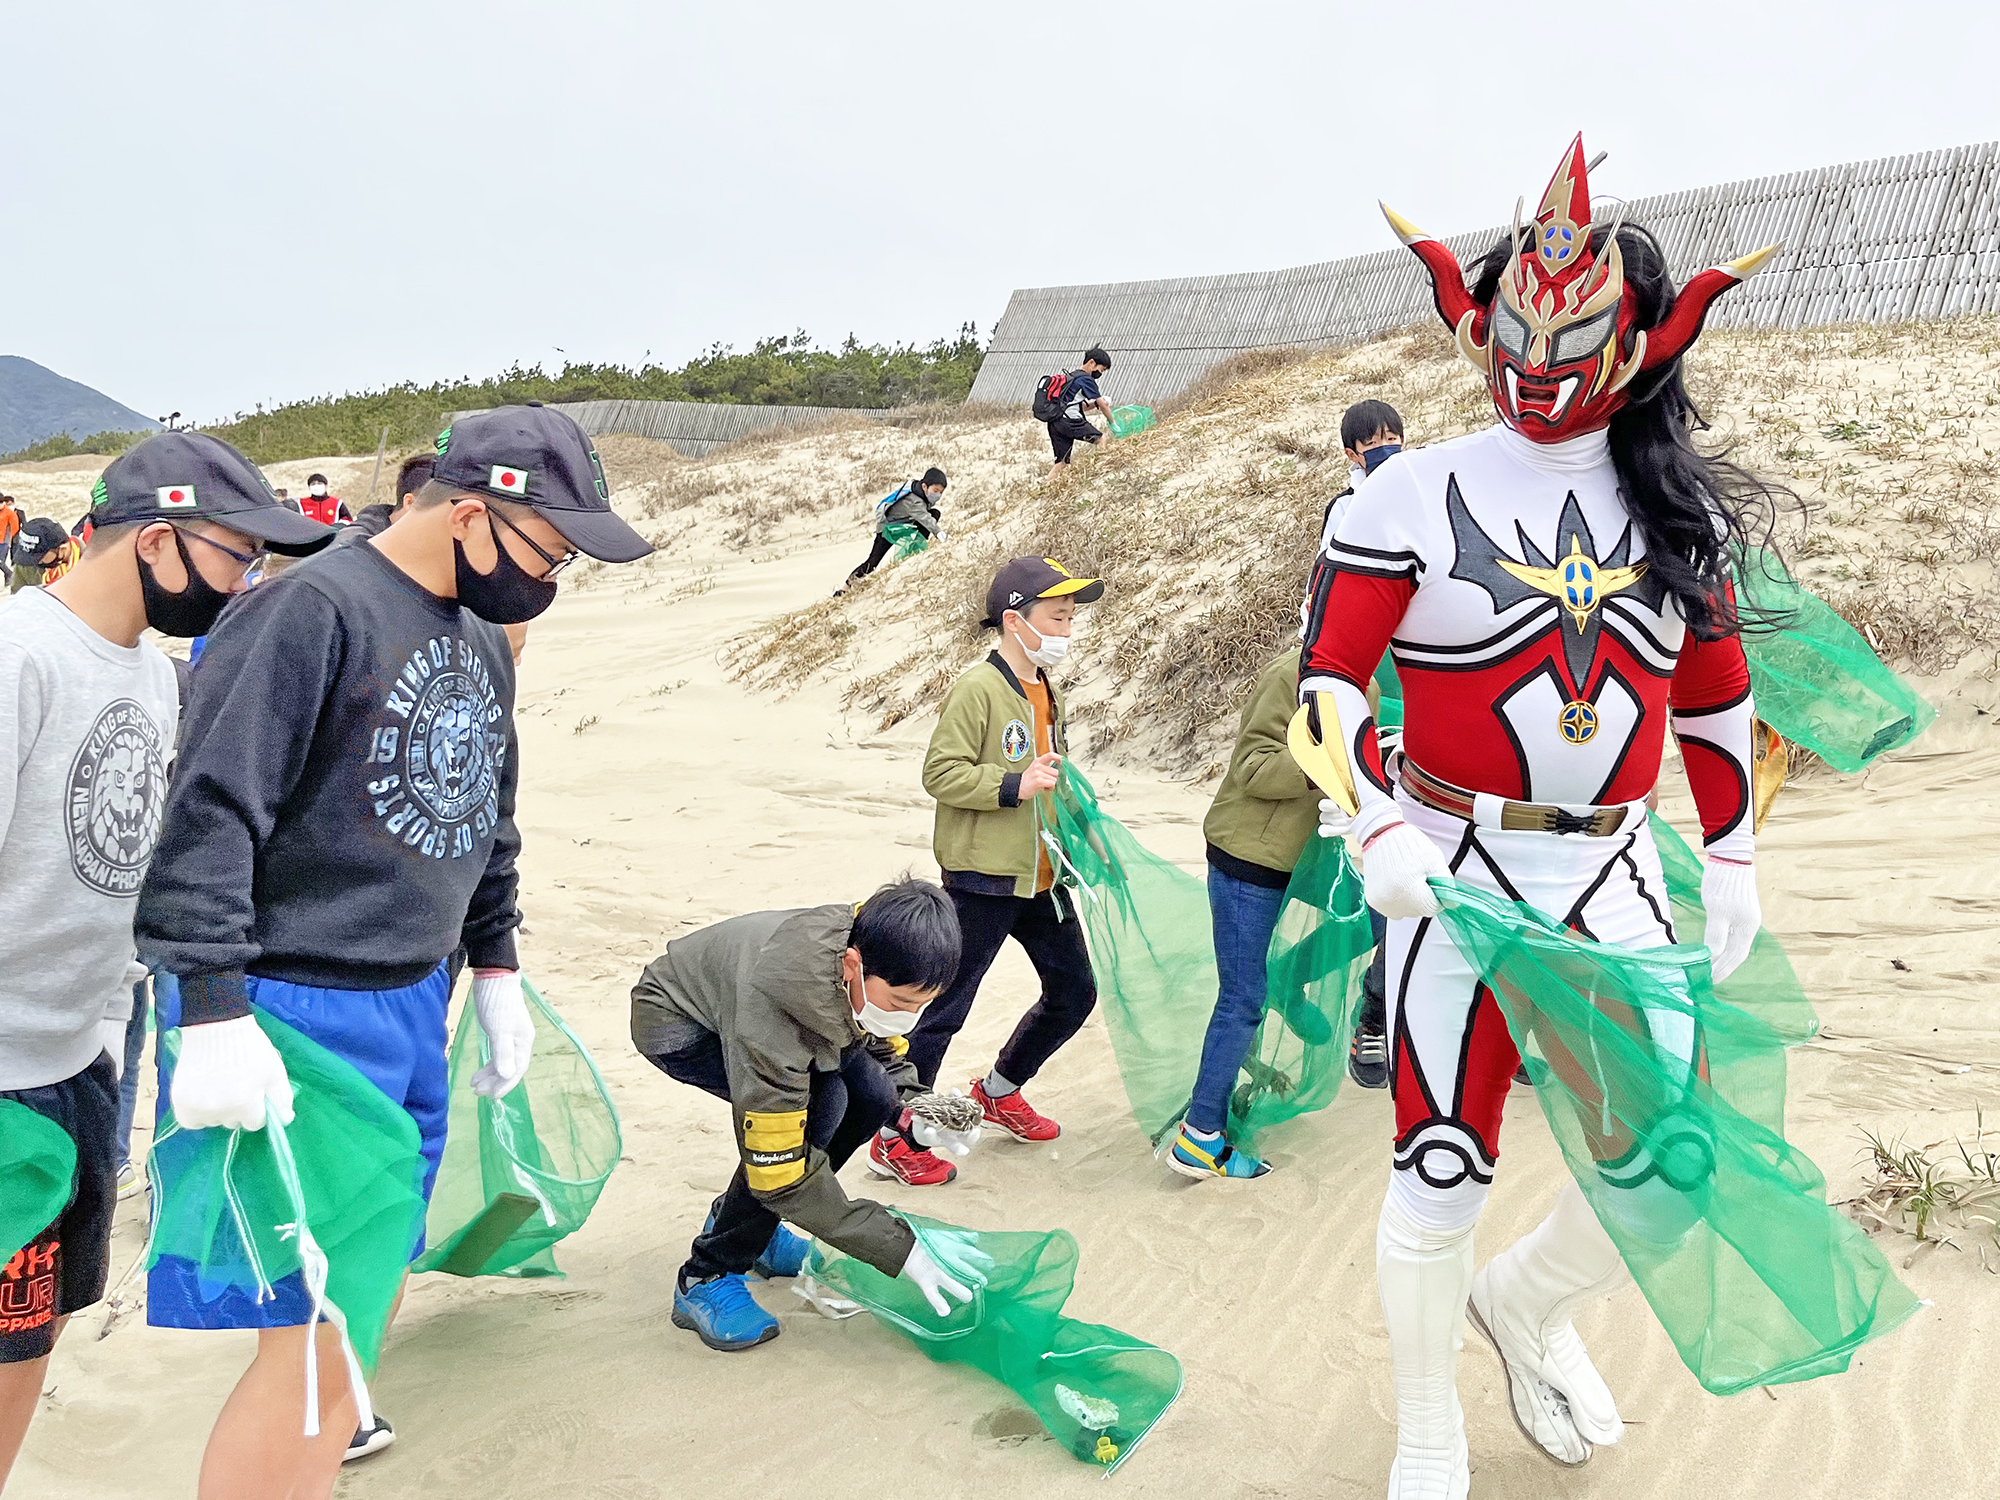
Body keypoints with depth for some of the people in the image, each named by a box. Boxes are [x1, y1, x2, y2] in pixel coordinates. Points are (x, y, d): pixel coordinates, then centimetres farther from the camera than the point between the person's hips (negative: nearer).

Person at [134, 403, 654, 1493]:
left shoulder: (481, 638, 12)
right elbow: (210, 815, -19)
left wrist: (494, 967, 21)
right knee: (314, 1343, -4)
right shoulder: (310, 610, -15)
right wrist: (211, 1012, -23)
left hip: (414, 1005, 8)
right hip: (295, 1012, -8)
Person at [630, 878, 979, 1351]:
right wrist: (898, 1250, -33)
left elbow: (887, 1055, -1)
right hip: (674, 1022, -6)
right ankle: (705, 1279, -13)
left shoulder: (882, 970, -23)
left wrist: (917, 1111, -23)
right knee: (817, 1103, -28)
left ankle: (739, 1215, 9)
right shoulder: (771, 1011, -42)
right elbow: (779, 1172, -35)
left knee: (873, 1096, -14)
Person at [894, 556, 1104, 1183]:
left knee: (1074, 992, 15)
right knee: (947, 1009, -1)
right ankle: (894, 1140, 12)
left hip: (1040, 880, 9)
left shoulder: (1045, 691, 11)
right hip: (982, 882, -8)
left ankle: (998, 1091, 36)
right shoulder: (977, 690, -15)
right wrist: (1013, 786, -26)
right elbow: (941, 773, -19)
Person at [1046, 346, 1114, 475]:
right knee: (1102, 440, -6)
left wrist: (1094, 404, 16)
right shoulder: (1086, 379, -2)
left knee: (1061, 463, 8)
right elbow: (1102, 405, 1)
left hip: (1054, 424, 9)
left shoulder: (1071, 376, 26)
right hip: (1069, 421, -9)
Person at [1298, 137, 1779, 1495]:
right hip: (1456, 875, -3)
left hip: (1617, 878, 4)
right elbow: (1327, 679, -5)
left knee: (1669, 1165, 3)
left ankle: (1528, 1302, 36)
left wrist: (1735, 858, 16)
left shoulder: (1679, 506, 8)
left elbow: (1719, 695, 17)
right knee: (1442, 1173, 1)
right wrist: (1378, 830, -18)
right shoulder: (1417, 492, -3)